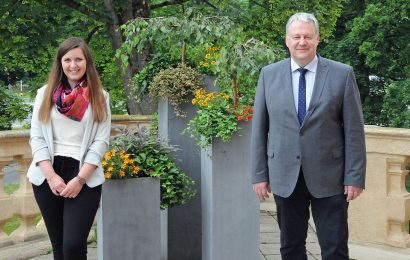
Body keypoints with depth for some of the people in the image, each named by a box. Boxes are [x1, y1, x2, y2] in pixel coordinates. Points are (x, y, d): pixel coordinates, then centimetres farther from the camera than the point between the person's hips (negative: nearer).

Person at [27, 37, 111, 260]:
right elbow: (36, 138, 3)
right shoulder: (45, 94, 9)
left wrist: (80, 179, -11)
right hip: (47, 175, 2)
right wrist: (51, 175, -9)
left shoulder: (99, 97, 5)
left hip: (84, 177, -2)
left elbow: (101, 141, -1)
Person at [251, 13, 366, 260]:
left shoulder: (342, 74, -1)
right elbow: (259, 128, 6)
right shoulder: (269, 74, 5)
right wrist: (259, 174, 2)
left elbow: (354, 130, -2)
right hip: (285, 177, 2)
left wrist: (355, 177, -6)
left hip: (328, 177, -2)